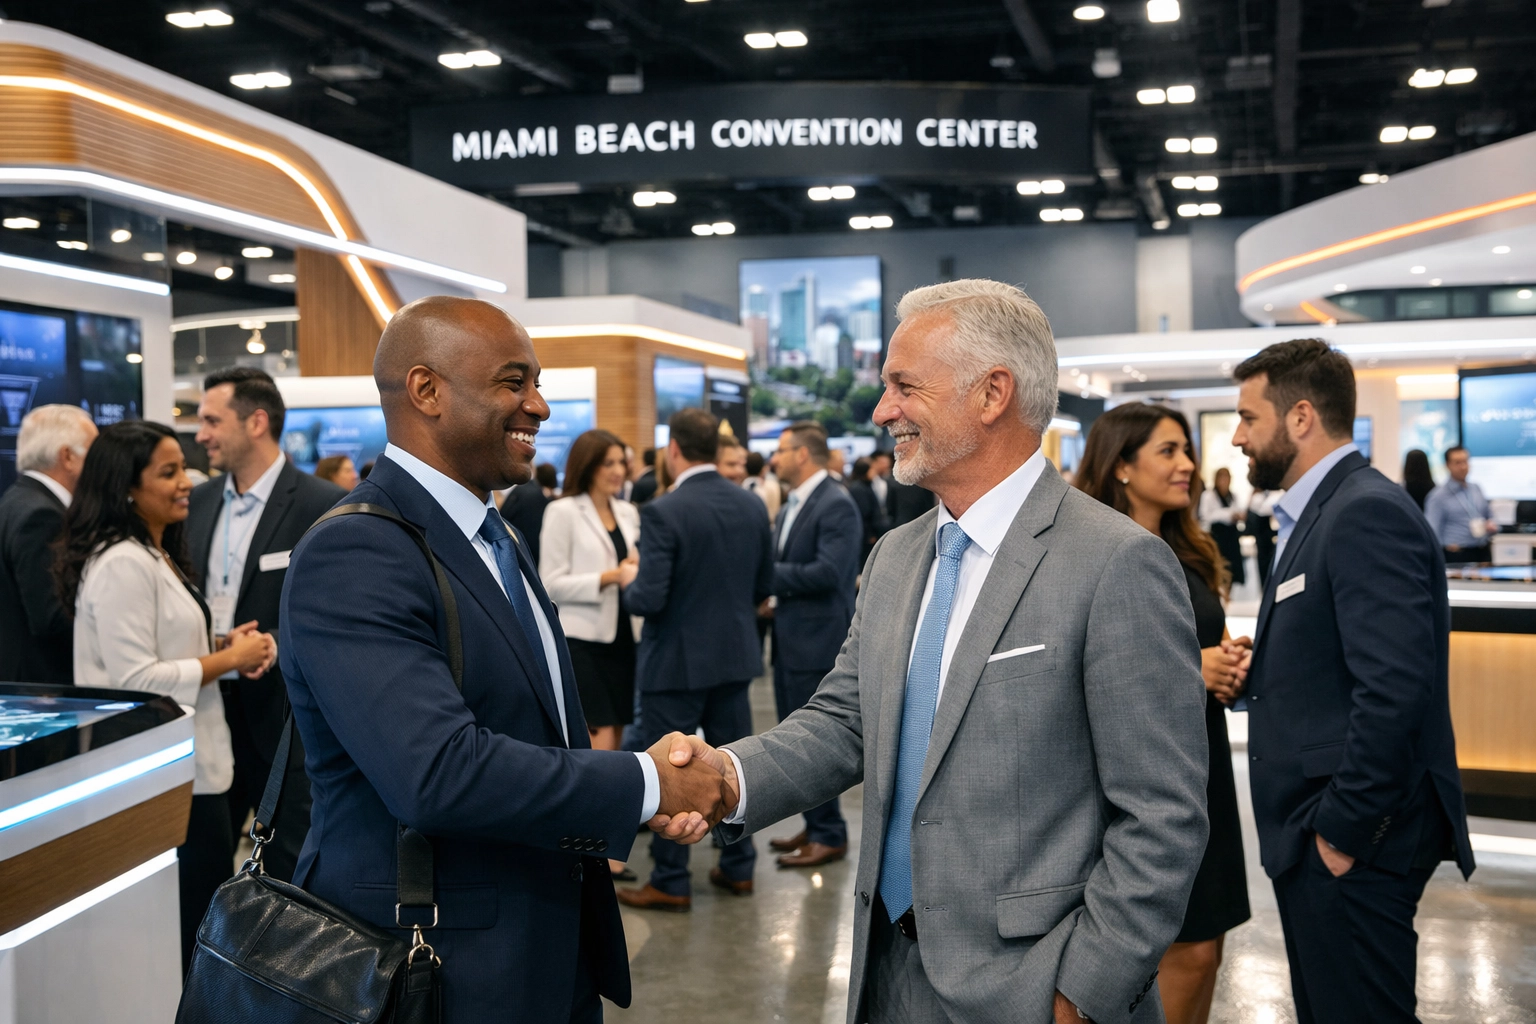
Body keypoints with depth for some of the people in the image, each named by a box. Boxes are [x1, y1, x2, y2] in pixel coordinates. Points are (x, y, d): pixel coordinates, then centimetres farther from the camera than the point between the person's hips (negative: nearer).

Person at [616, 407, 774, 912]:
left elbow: (649, 599, -22)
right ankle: (738, 867, 26)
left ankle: (671, 883, 14)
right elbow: (764, 586, 7)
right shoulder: (751, 505, 0)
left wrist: (630, 583, -1)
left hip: (677, 661, -6)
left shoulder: (663, 512, -19)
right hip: (735, 656, 6)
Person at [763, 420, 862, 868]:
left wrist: (768, 573, -16)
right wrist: (773, 596, -3)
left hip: (818, 641, -9)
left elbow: (827, 572, -24)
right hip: (789, 639, 9)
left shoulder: (837, 506, -15)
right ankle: (815, 825, 27)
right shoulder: (791, 506, 14)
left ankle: (830, 835, 9)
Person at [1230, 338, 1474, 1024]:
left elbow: (1395, 687, -26)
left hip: (1354, 845, -10)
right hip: (1316, 836, 10)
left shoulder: (1368, 513, -18)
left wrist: (1345, 830, -21)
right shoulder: (1317, 514, 15)